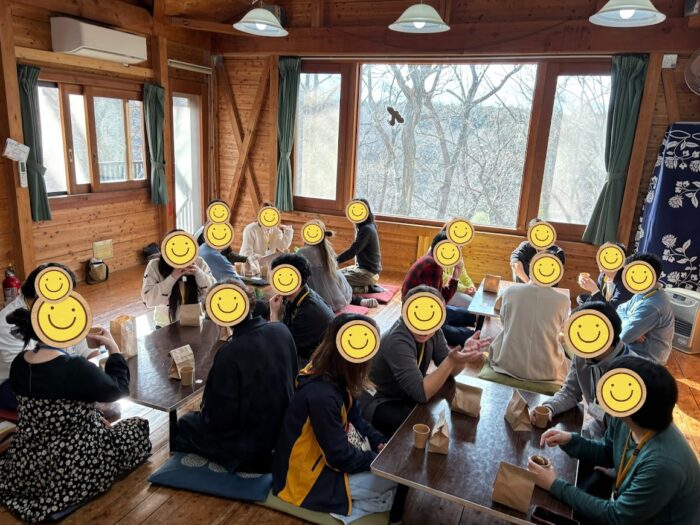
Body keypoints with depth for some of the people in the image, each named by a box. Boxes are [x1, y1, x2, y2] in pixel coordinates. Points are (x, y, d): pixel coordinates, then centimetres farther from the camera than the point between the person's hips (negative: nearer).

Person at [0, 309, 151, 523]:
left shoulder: (19, 363, -5)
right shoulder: (74, 368, -29)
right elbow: (118, 390, -13)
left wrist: (93, 417, 13)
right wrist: (113, 348, -5)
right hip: (72, 469, -8)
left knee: (95, 422, 31)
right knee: (138, 428, 13)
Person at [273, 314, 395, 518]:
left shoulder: (334, 378, -6)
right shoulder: (321, 396, -34)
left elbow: (355, 420, 8)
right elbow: (342, 458, -25)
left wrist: (381, 443, -5)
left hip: (331, 453, 9)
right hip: (309, 478, -9)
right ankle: (345, 506, 1)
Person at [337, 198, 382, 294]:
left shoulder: (366, 229, -22)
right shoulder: (367, 226, 7)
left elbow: (352, 251, -23)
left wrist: (336, 260, -18)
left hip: (368, 272, -10)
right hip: (363, 267, 10)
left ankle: (366, 288, -5)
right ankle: (367, 285, 11)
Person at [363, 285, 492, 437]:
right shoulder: (397, 342, -33)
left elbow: (449, 371, -4)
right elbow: (421, 394, -34)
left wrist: (464, 353, -25)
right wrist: (451, 361, -43)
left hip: (408, 395, 8)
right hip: (380, 403, -8)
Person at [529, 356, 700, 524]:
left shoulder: (663, 463, -37)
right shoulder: (623, 420, -15)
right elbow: (606, 453, 7)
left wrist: (555, 485, -23)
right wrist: (569, 440, -11)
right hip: (628, 507, 6)